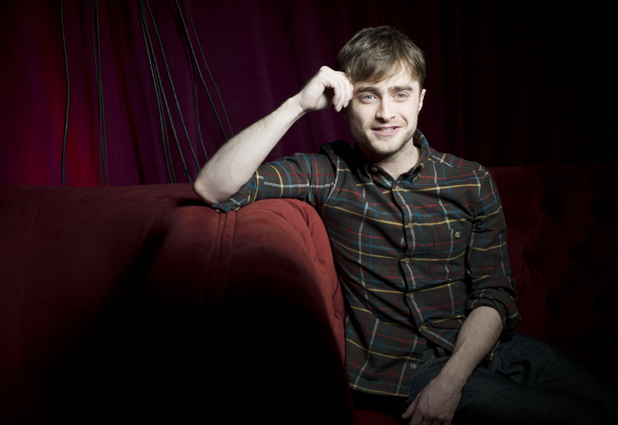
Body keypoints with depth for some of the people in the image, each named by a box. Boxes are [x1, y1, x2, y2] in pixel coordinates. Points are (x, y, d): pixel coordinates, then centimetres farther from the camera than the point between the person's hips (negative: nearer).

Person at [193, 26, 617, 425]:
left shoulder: (472, 183, 0)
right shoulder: (328, 174, -5)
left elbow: (494, 294, -1)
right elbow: (213, 187, -15)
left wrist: (451, 379, -16)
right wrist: (298, 104, -21)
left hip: (482, 345, 4)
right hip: (397, 367, -4)